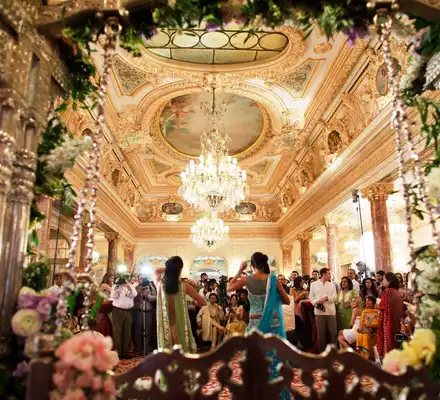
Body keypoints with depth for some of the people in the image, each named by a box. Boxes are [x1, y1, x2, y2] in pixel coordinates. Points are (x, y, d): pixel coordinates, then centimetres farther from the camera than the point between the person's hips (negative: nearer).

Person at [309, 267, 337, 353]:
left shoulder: (332, 285, 12)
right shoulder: (314, 284, 7)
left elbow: (334, 297, 2)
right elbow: (311, 296, 5)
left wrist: (326, 298, -15)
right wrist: (315, 303, -13)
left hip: (330, 311, 2)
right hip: (319, 311, -2)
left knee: (334, 332, 2)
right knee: (321, 332, 5)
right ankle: (322, 351, 17)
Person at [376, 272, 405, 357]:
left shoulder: (387, 291, -15)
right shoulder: (397, 292, 7)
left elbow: (382, 306, -16)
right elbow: (401, 307, 12)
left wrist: (378, 305, 3)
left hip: (387, 319, -7)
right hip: (396, 320, 7)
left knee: (388, 339, 0)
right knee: (393, 340, 13)